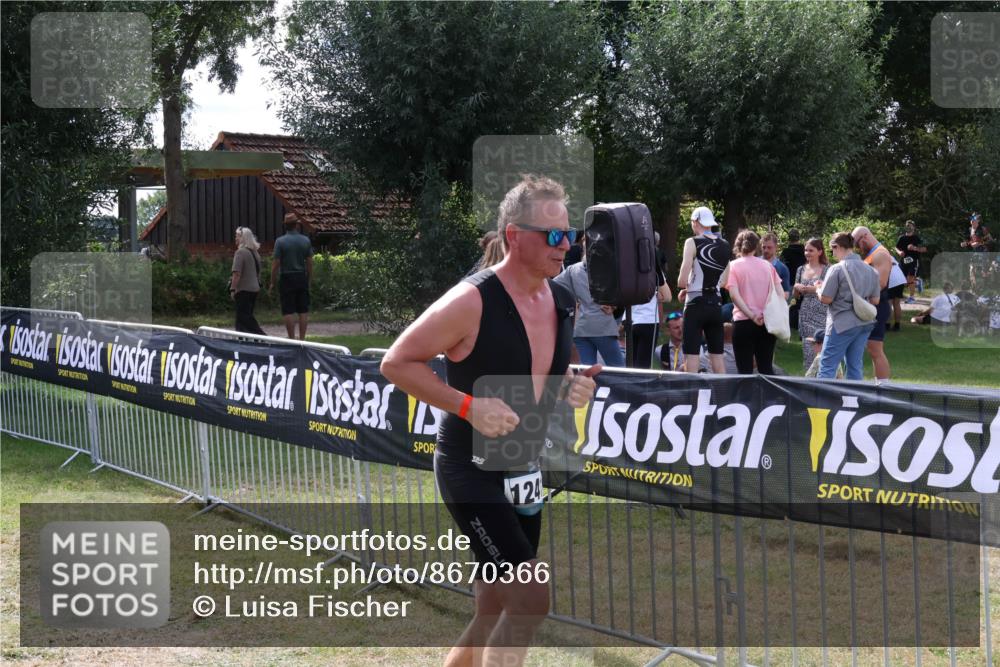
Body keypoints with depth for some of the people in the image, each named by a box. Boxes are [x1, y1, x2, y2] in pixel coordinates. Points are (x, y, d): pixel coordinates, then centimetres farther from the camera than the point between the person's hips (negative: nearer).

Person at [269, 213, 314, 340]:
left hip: (287, 278, -3)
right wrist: (309, 280, 14)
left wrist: (272, 283, -1)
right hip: (302, 278, 3)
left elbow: (275, 264, -9)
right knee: (303, 310, 7)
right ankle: (302, 339, 8)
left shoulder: (280, 241, -8)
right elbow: (310, 263, 4)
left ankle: (292, 339, -2)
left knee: (288, 311, 0)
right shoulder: (305, 240, 2)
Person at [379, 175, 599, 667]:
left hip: (522, 472, 8)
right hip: (471, 471, -8)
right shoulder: (472, 301, -21)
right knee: (531, 599, -15)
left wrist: (575, 384, -3)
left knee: (496, 616, 14)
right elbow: (397, 362, -15)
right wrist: (468, 406, -24)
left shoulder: (561, 301, 2)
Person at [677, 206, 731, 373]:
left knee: (691, 355, -3)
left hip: (696, 304, -6)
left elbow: (681, 281, -15)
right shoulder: (725, 245, 9)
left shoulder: (693, 243, -9)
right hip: (716, 304, 6)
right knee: (717, 355, 10)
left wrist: (685, 287, 7)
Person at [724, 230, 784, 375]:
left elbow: (734, 295, -13)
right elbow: (780, 294, 3)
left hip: (743, 321, -3)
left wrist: (751, 315, -14)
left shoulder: (734, 265, 0)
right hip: (767, 322, 3)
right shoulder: (767, 265, 9)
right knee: (766, 368, 10)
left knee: (745, 369, 1)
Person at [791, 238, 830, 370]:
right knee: (808, 352, 3)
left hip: (822, 316, -5)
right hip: (805, 317, 5)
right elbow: (796, 295, 20)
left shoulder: (827, 269, -1)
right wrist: (796, 288, -2)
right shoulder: (801, 270, 14)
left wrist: (807, 289, -14)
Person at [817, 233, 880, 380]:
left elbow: (826, 299, -13)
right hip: (865, 323, 7)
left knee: (827, 366, -2)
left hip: (842, 324, -7)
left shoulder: (837, 269, -13)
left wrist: (818, 289, 7)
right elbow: (875, 300, 10)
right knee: (855, 366, 12)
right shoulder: (870, 270, 7)